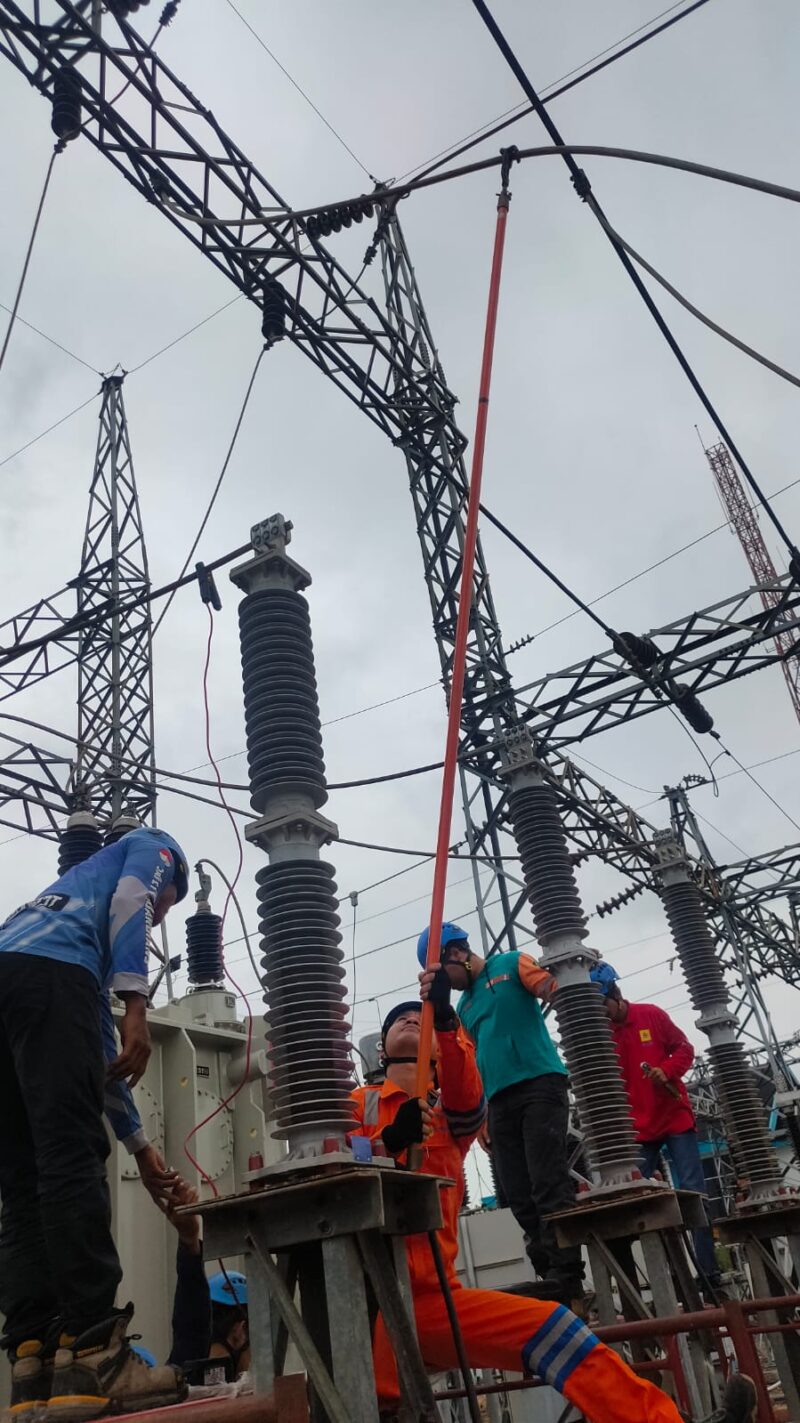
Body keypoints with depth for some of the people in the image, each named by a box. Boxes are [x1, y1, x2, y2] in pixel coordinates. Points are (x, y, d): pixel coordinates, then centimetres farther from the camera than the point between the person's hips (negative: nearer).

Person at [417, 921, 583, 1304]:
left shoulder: (512, 964, 7)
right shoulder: (464, 1007, 24)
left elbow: (553, 988, -9)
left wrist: (551, 987, -33)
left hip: (540, 1083, -7)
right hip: (500, 1101, 7)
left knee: (549, 1183, -12)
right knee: (519, 1195, 1)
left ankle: (565, 1273, -10)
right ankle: (551, 1274, 6)